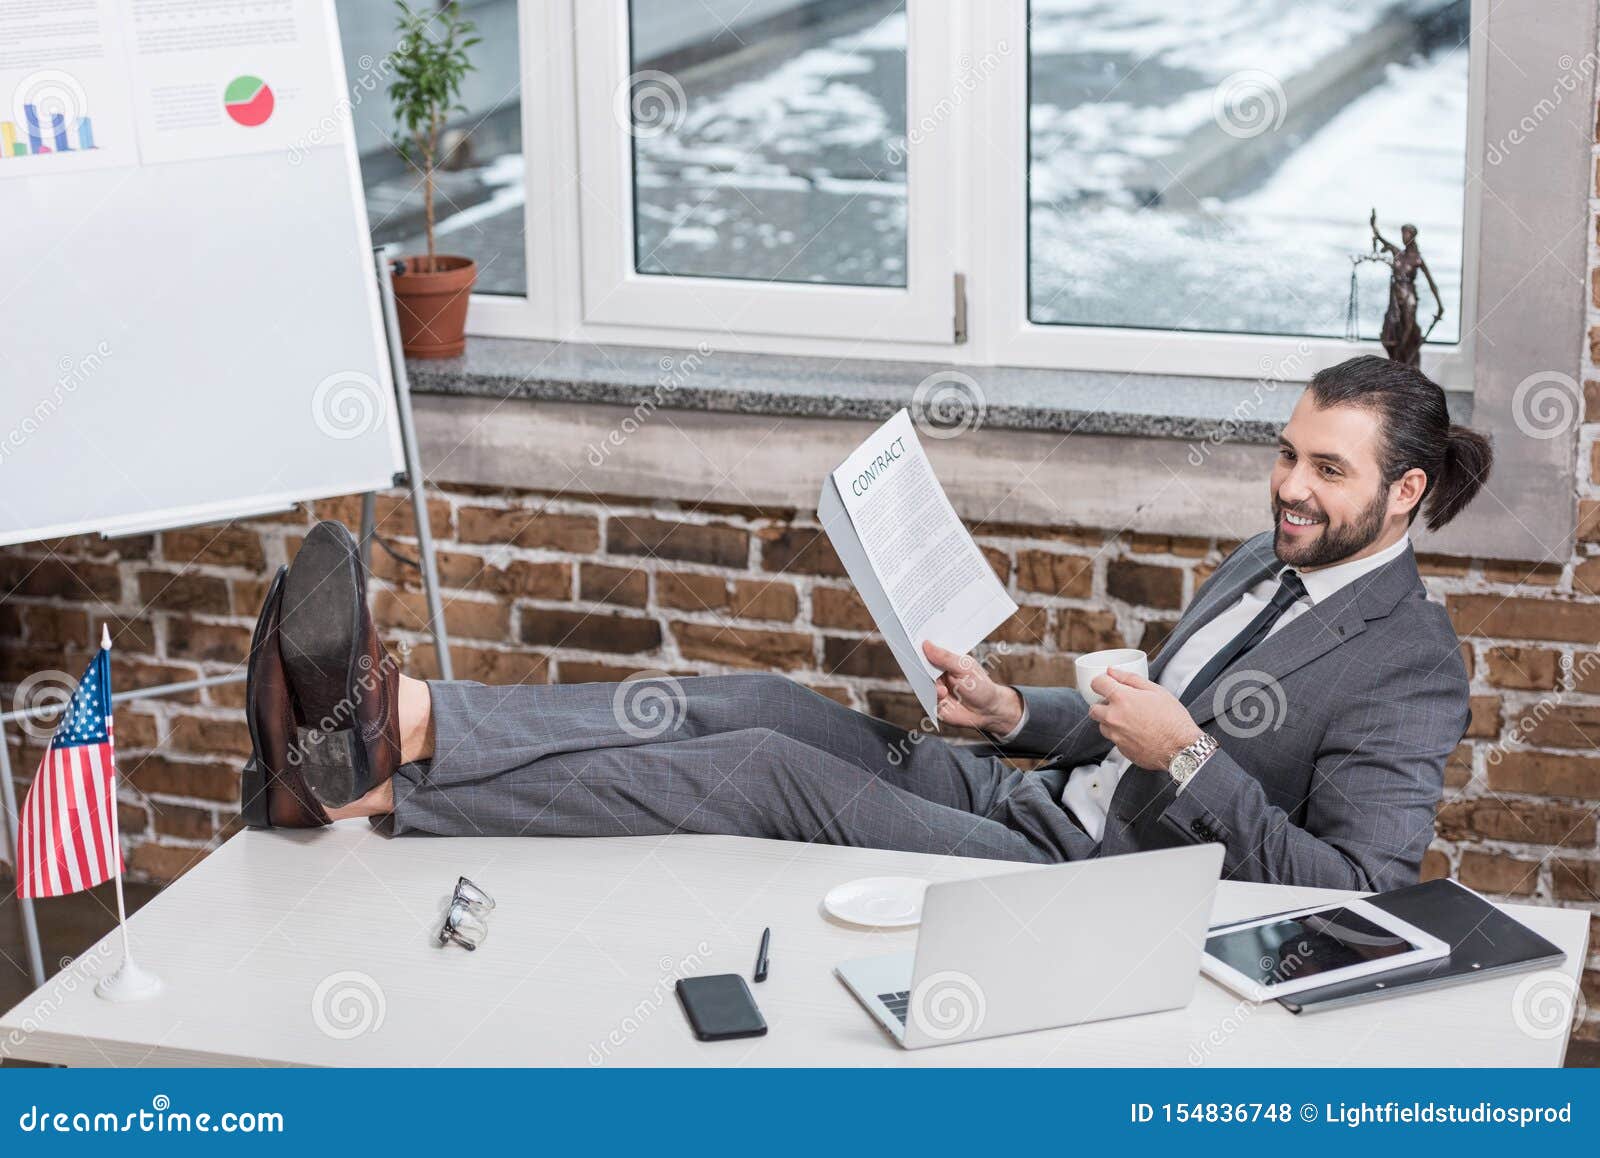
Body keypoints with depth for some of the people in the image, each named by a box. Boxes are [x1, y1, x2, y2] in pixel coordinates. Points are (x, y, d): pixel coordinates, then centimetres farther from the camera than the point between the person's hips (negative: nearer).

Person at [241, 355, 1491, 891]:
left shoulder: (1413, 665, -8)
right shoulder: (1263, 565, 19)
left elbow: (1358, 895, -17)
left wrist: (1188, 757, -20)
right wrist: (1018, 714, 10)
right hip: (1033, 801, 8)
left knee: (772, 774, -23)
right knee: (753, 706, -14)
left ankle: (384, 773, -29)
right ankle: (398, 717, -28)